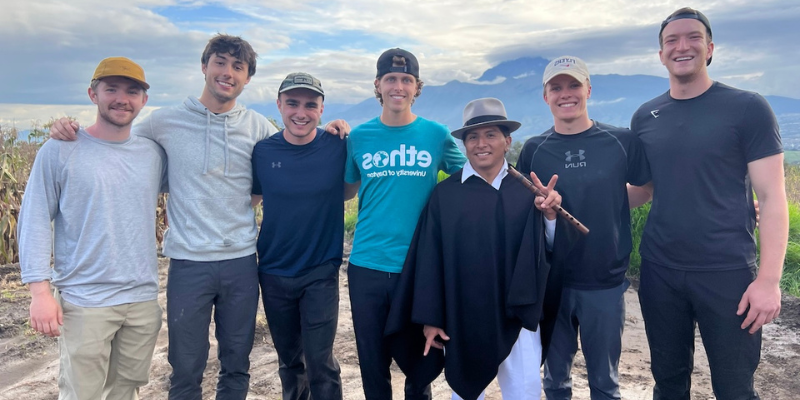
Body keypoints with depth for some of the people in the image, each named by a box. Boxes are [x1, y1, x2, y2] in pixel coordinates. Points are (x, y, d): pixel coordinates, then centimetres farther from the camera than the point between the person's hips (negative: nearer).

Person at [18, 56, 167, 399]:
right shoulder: (60, 150, -4)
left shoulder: (154, 154, 5)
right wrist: (40, 291, -11)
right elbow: (34, 222, -4)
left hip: (144, 300, 4)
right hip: (84, 302, -3)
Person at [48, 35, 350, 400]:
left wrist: (325, 136, -4)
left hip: (242, 260, 2)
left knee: (237, 367, 16)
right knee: (186, 370, 11)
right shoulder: (167, 121, -1)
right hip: (189, 261, -1)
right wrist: (69, 130, -5)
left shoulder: (258, 127, 2)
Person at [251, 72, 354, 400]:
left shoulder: (337, 146, -10)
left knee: (320, 363, 0)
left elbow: (349, 191, 5)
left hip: (321, 272, -2)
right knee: (289, 361, 19)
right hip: (274, 273, 3)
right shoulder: (263, 151, -6)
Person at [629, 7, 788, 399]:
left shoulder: (747, 108, -6)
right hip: (659, 271, 3)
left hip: (728, 272, -3)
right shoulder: (644, 117, 5)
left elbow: (771, 196, -8)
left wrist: (768, 279, -15)